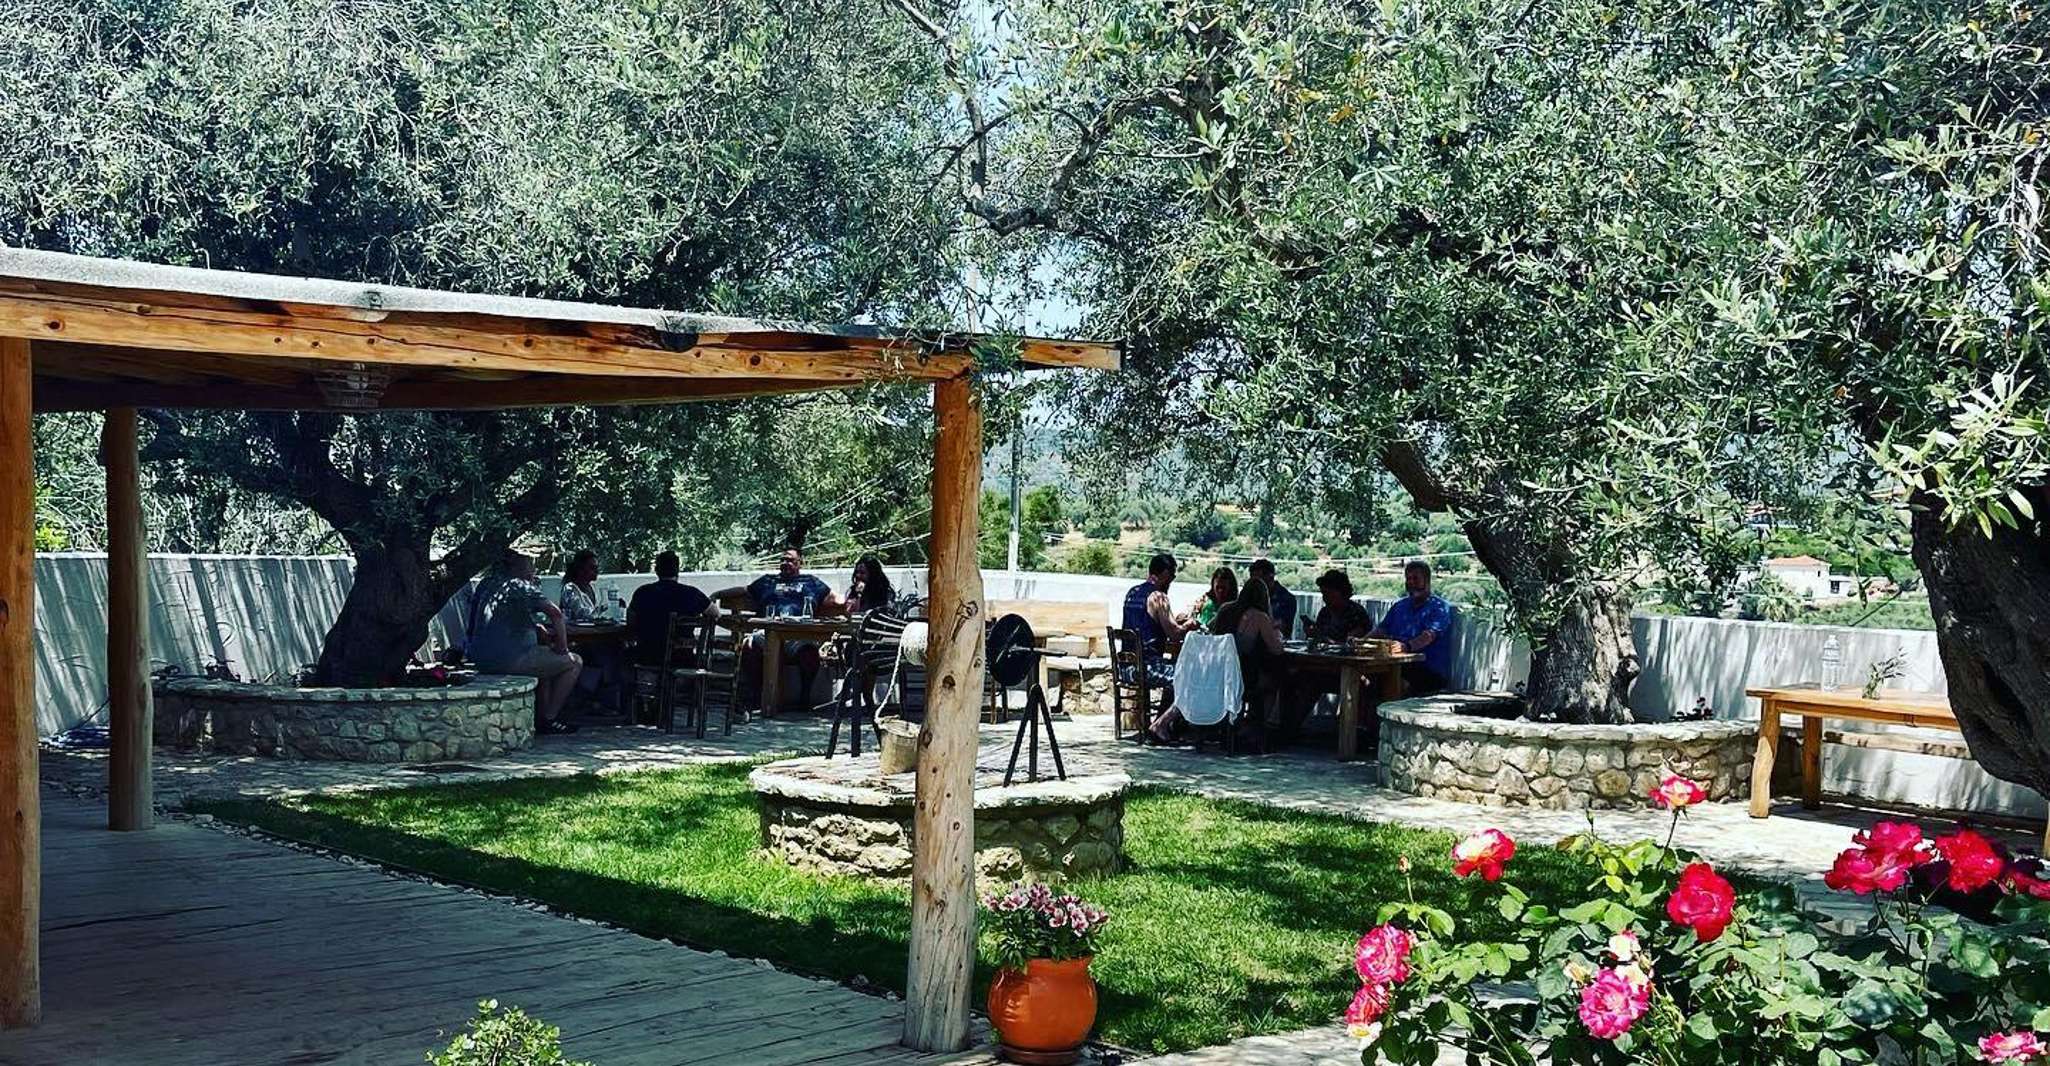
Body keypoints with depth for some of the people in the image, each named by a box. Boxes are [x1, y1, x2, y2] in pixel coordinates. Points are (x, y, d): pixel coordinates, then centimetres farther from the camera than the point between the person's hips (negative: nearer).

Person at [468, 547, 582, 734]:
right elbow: (555, 613, -19)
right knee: (574, 662, 3)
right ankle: (549, 719, 4)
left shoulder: (487, 584, 17)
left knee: (545, 655, 32)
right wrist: (562, 648, -7)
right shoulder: (521, 586, -6)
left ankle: (542, 715, 25)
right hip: (510, 660, -9)